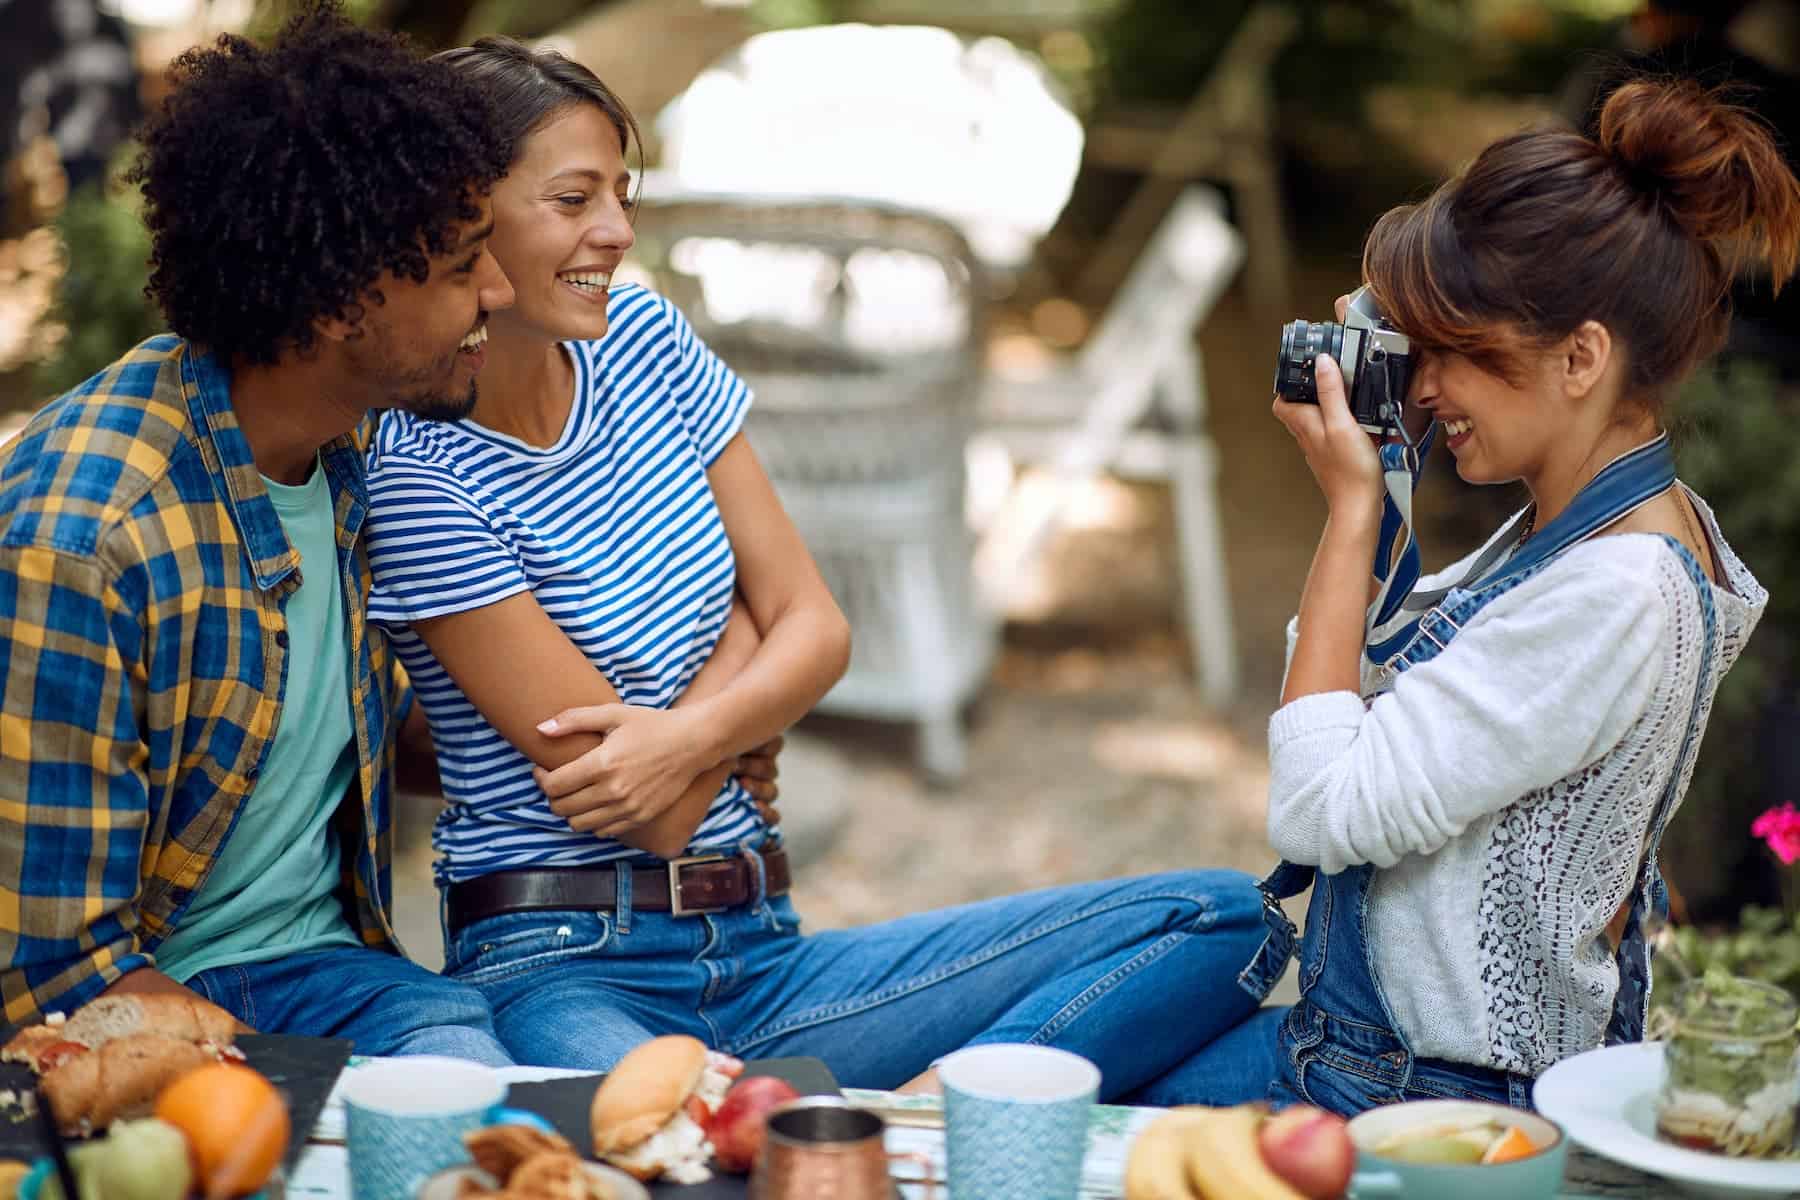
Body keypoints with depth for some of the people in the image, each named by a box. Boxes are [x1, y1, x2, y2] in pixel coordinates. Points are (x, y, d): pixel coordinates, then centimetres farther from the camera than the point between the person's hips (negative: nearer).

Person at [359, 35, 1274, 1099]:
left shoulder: (643, 337, 9)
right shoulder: (421, 473, -11)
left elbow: (817, 632, 7)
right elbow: (652, 815, -13)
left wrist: (692, 733, -12)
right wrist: (739, 673, 2)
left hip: (763, 955, 7)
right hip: (564, 975, -7)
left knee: (1220, 919, -10)